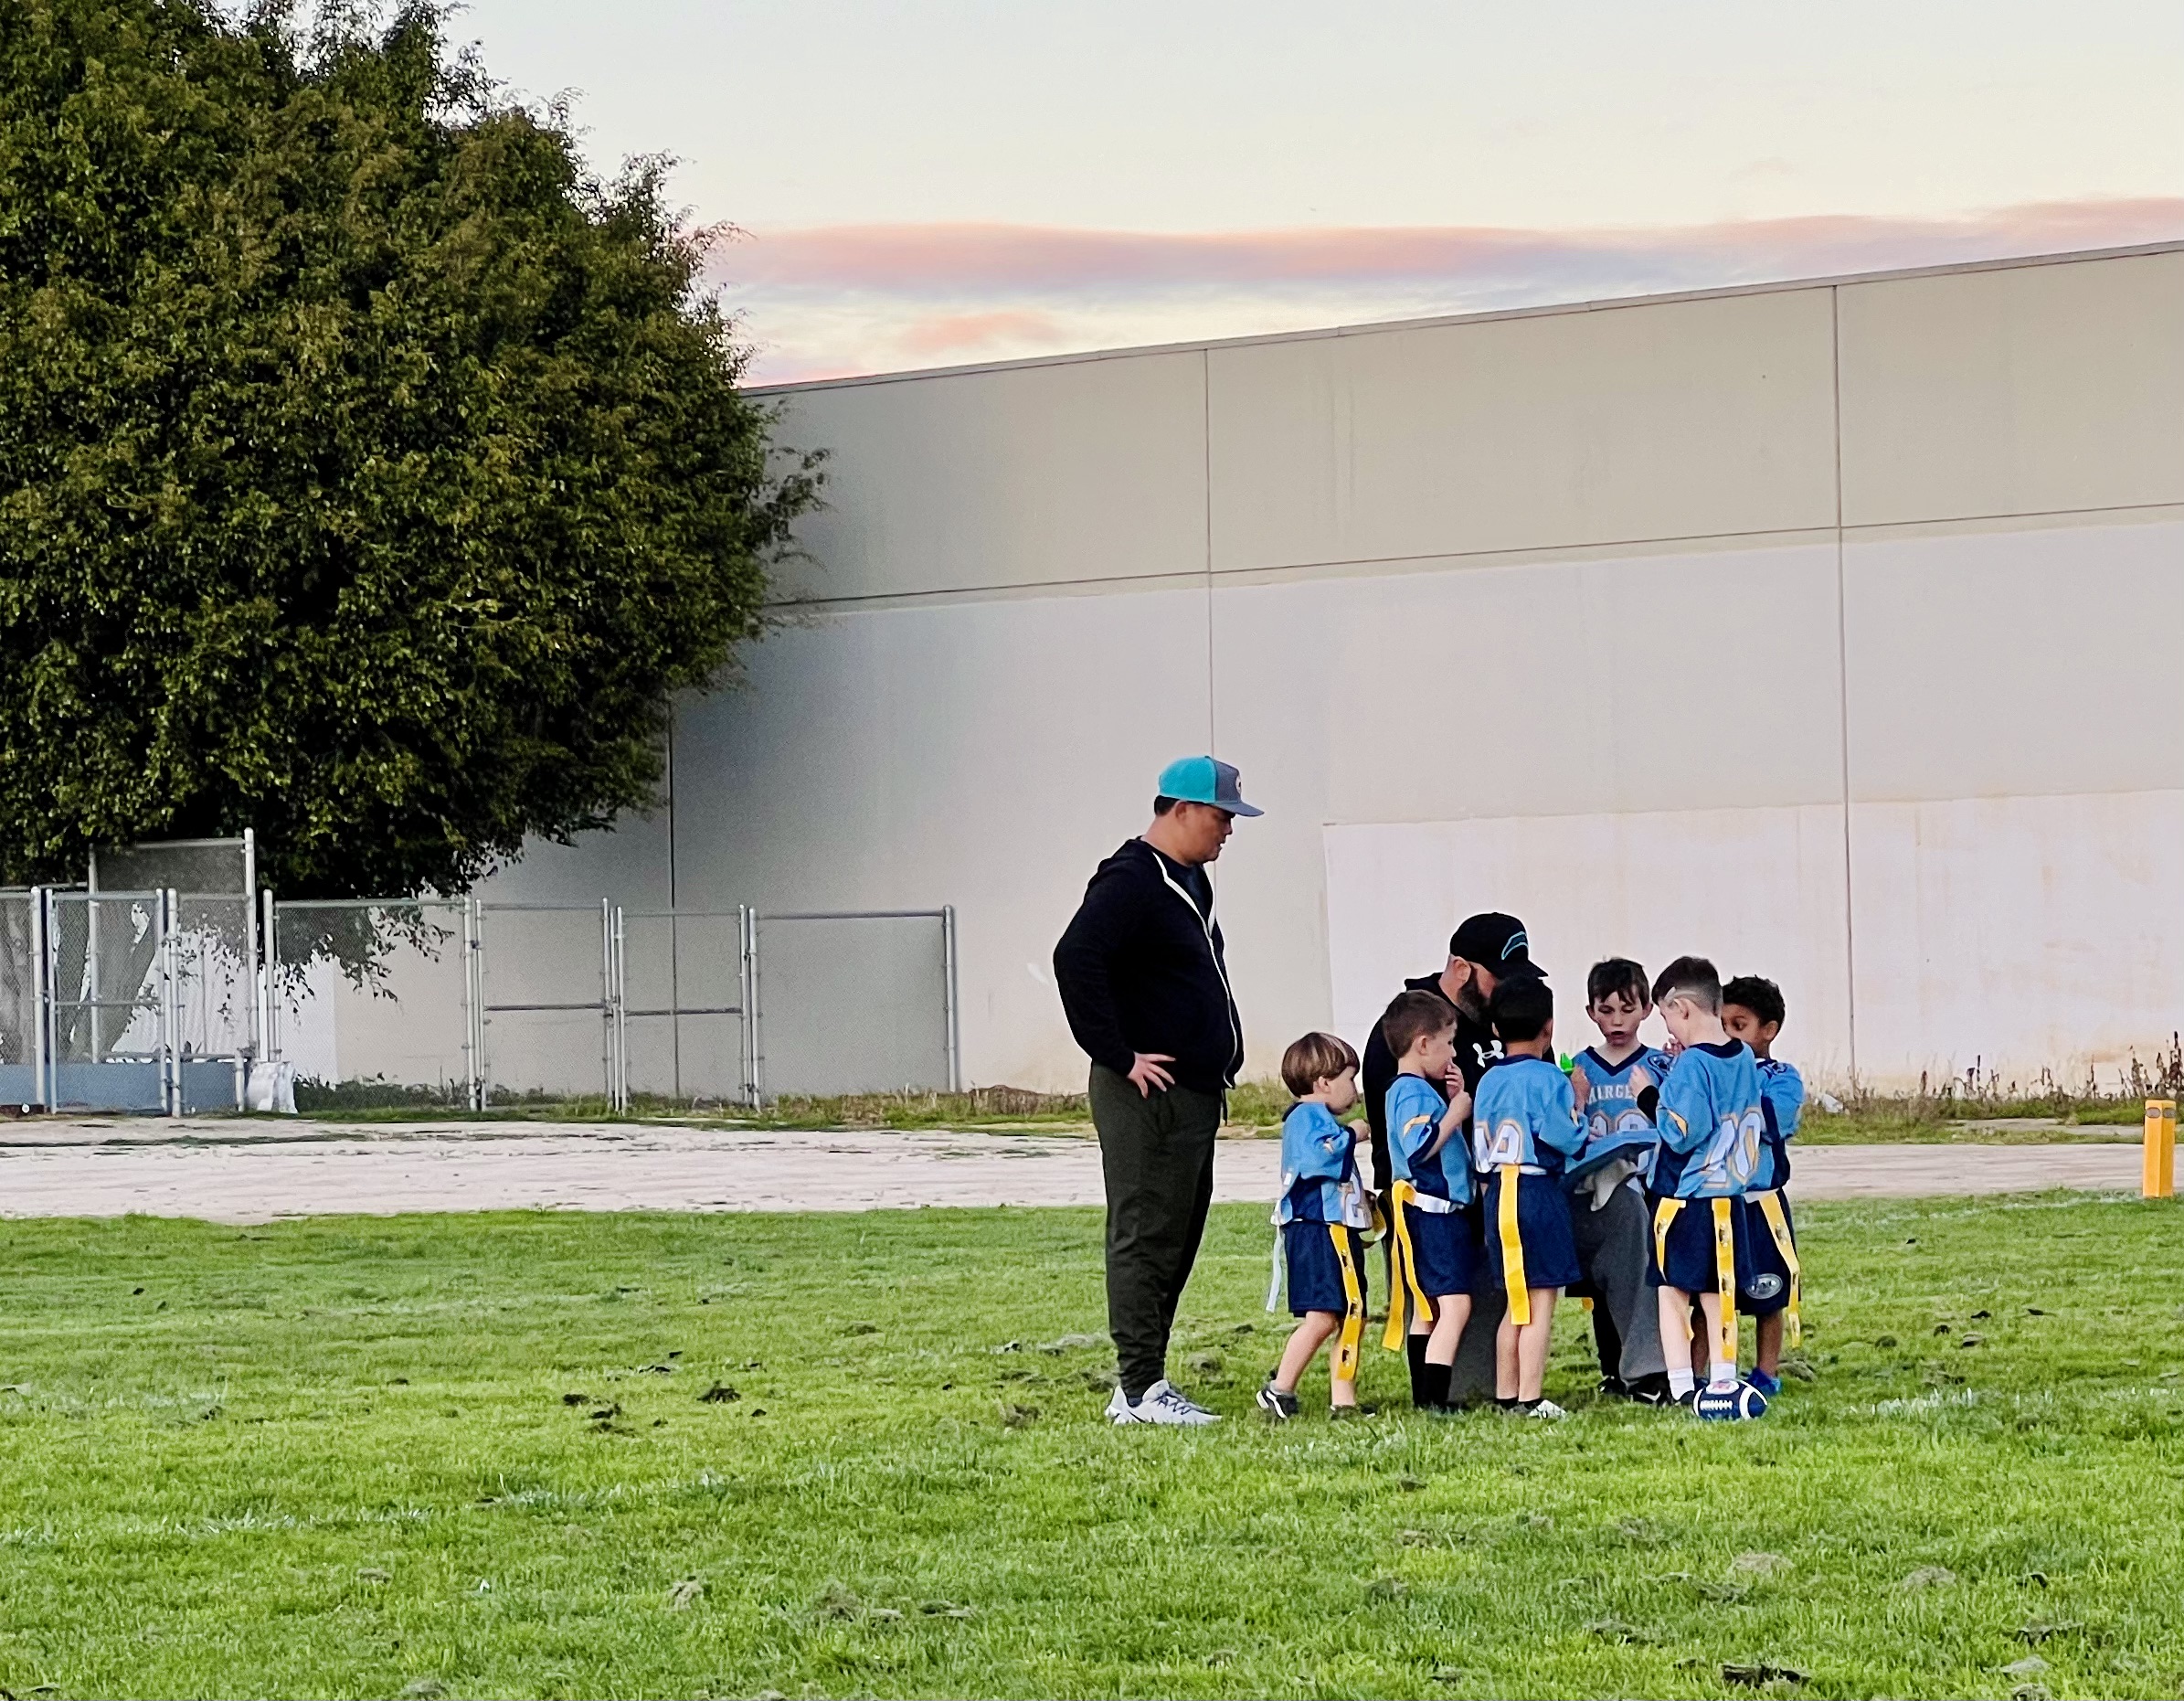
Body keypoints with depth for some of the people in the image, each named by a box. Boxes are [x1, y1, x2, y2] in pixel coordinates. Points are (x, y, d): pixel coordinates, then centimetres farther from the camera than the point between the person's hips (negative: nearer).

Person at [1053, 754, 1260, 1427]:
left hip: (1195, 1094, 10)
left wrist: (1218, 1057, 18)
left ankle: (1141, 1384, 17)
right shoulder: (1130, 881, -14)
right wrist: (1119, 1058, -24)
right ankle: (1141, 1391, -7)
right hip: (1150, 1096, -10)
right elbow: (1075, 961, -27)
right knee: (1146, 1238, -8)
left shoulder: (1190, 881, 18)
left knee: (1176, 1241, 12)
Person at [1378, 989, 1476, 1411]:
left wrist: (1454, 1103, 11)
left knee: (1426, 1308, 14)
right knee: (1455, 1305, -15)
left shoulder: (1406, 1090, 16)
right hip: (1433, 1213, -11)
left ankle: (1424, 1397, 18)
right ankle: (1433, 1399, -21)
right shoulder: (1415, 1093, -15)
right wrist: (1457, 1111, -19)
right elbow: (1420, 1148, -27)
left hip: (1433, 1213, 11)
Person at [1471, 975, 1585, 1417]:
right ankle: (1531, 1398, -6)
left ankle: (1506, 1394, 17)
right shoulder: (1547, 1078, -10)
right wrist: (1576, 1105, -1)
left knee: (1517, 1303, 16)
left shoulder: (1488, 1082, 11)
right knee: (1541, 1301, -3)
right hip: (1539, 1192, -7)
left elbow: (1479, 1149, 13)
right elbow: (1563, 1138, -17)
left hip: (1498, 1193, 7)